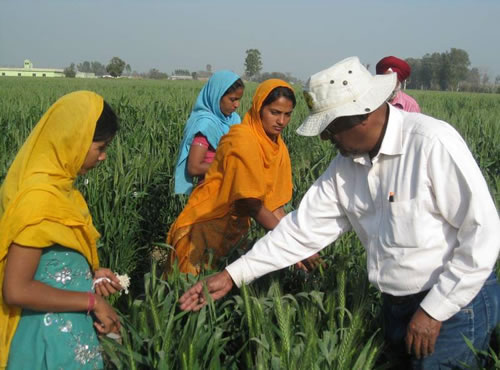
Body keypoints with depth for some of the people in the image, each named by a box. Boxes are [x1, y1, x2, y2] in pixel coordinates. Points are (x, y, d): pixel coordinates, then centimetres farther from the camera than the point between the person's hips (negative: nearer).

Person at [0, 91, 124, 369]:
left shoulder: (55, 184, 2)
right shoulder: (39, 196, -25)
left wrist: (90, 271, 2)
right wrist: (92, 302, -19)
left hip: (67, 322, 9)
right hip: (51, 331, -9)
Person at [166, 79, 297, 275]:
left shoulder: (278, 149, 2)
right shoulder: (242, 141, -21)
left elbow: (274, 204, 2)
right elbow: (251, 205, -24)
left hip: (233, 230, 7)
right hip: (203, 230, -7)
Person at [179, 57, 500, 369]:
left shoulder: (432, 143, -21)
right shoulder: (344, 168, 0)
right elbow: (301, 230, 2)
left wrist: (435, 309, -17)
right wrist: (232, 276, -2)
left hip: (455, 304, -6)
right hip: (396, 307, 6)